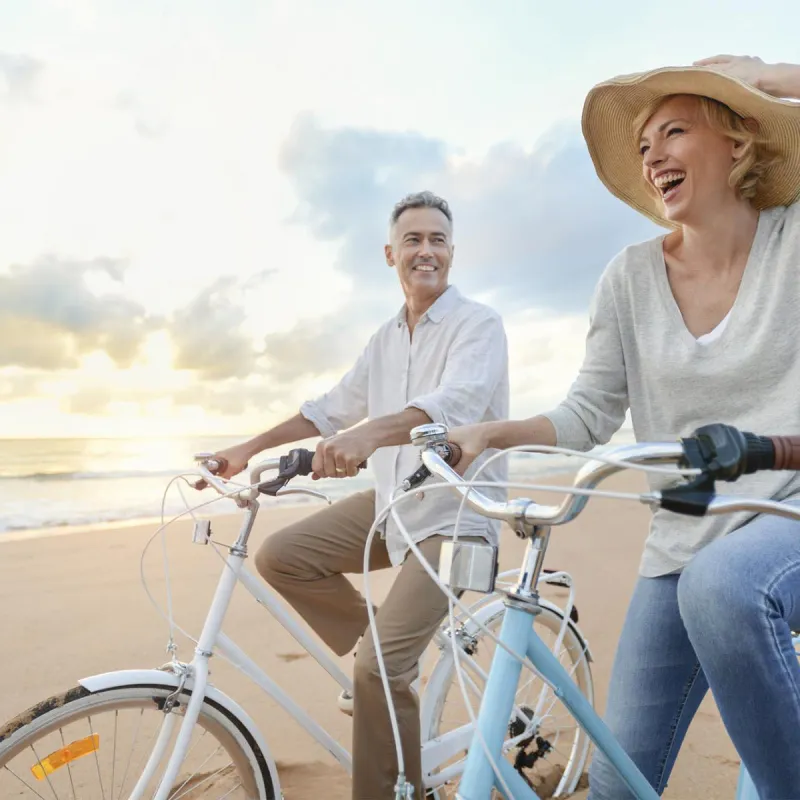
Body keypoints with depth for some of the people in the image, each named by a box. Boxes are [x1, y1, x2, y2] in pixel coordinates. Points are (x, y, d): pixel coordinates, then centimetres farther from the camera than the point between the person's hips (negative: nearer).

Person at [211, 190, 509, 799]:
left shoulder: (479, 323, -11)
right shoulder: (387, 337, 12)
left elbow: (457, 402, -30)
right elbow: (334, 406, 16)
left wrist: (368, 434, -47)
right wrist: (249, 448, 9)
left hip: (454, 514, -7)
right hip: (391, 501, 7)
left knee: (382, 666, -17)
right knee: (281, 557, -5)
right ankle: (380, 647, 11)